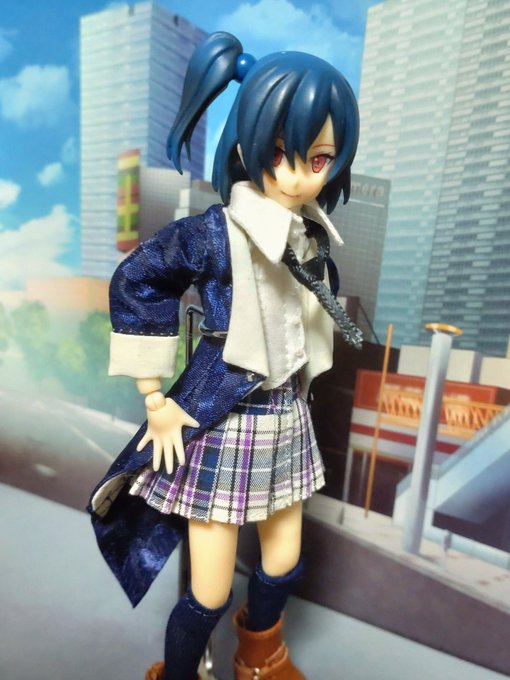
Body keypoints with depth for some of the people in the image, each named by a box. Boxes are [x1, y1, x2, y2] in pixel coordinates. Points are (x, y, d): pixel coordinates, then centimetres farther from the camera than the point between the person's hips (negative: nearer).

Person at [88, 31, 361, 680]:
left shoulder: (314, 236, 0)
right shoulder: (215, 233, -19)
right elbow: (132, 285, -14)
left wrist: (292, 394, 14)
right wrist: (155, 401, -12)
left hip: (285, 418, 7)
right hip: (222, 423, -6)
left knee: (284, 561, 25)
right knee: (211, 590, 11)